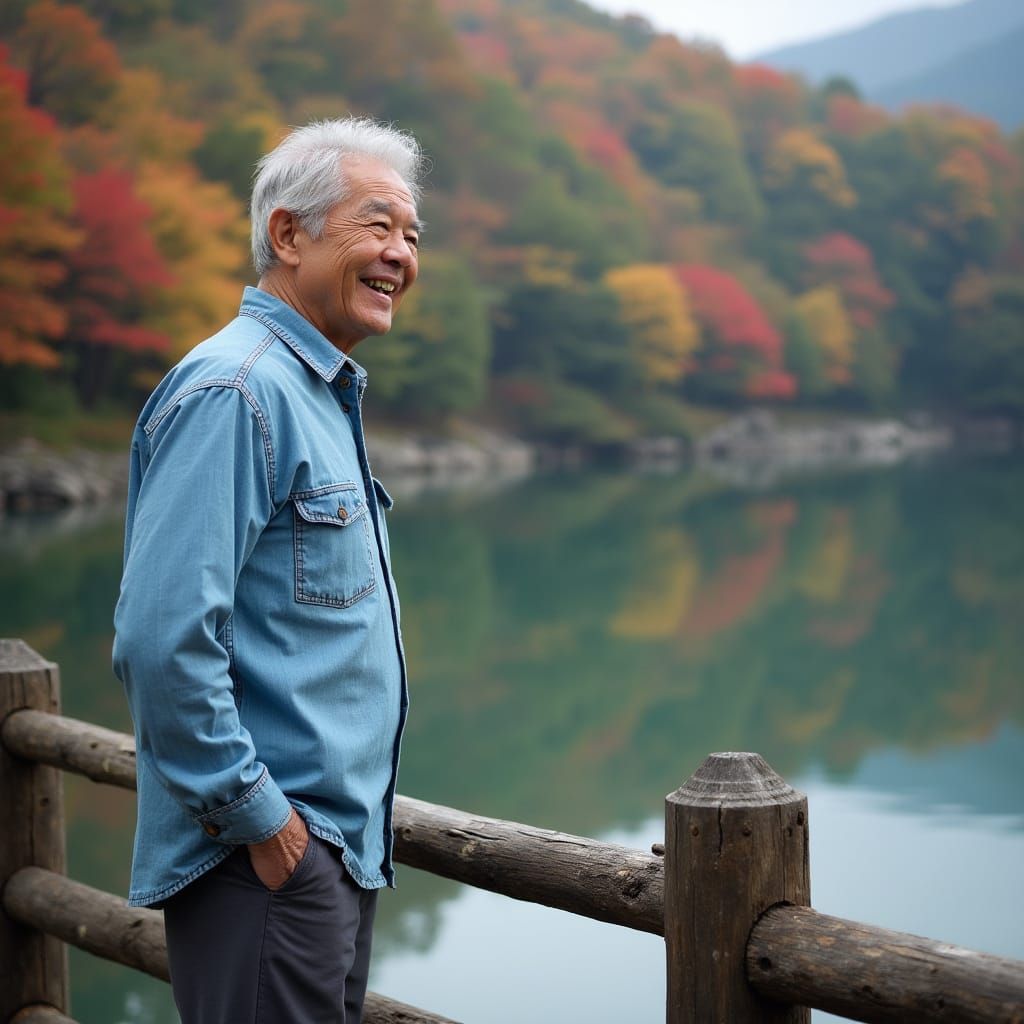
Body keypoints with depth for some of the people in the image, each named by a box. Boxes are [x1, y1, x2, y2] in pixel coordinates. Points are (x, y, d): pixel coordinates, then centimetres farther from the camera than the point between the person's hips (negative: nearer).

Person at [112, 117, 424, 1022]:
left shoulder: (323, 395, 15)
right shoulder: (233, 392, -17)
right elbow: (162, 636, -25)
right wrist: (252, 812, -19)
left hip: (340, 843, 10)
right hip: (266, 849, -10)